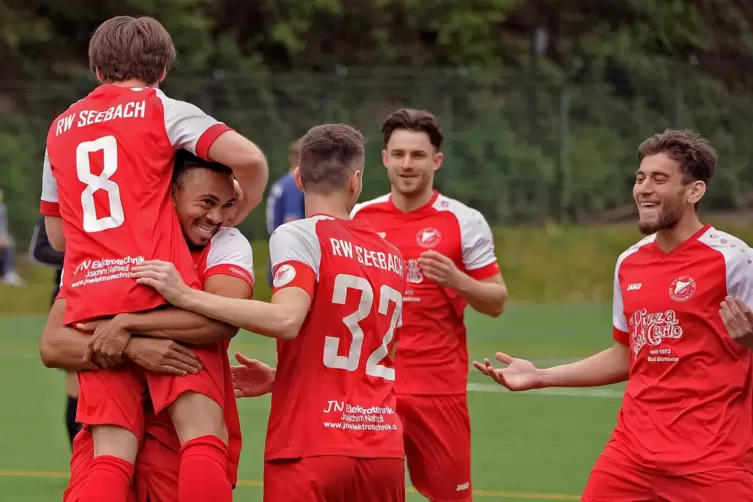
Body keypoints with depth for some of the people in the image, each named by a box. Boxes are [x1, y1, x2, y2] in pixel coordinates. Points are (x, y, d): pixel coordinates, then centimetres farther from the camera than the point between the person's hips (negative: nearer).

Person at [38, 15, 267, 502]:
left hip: (88, 302, 4)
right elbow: (248, 158, -8)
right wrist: (236, 215, 10)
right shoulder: (162, 110, 6)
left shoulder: (61, 129, 20)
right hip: (159, 293, -4)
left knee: (112, 453, 1)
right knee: (203, 435, -8)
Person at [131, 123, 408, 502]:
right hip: (384, 452, 5)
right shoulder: (391, 257, 13)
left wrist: (187, 296, -20)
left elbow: (287, 319, -23)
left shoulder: (298, 235, -5)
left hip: (311, 448, -5)